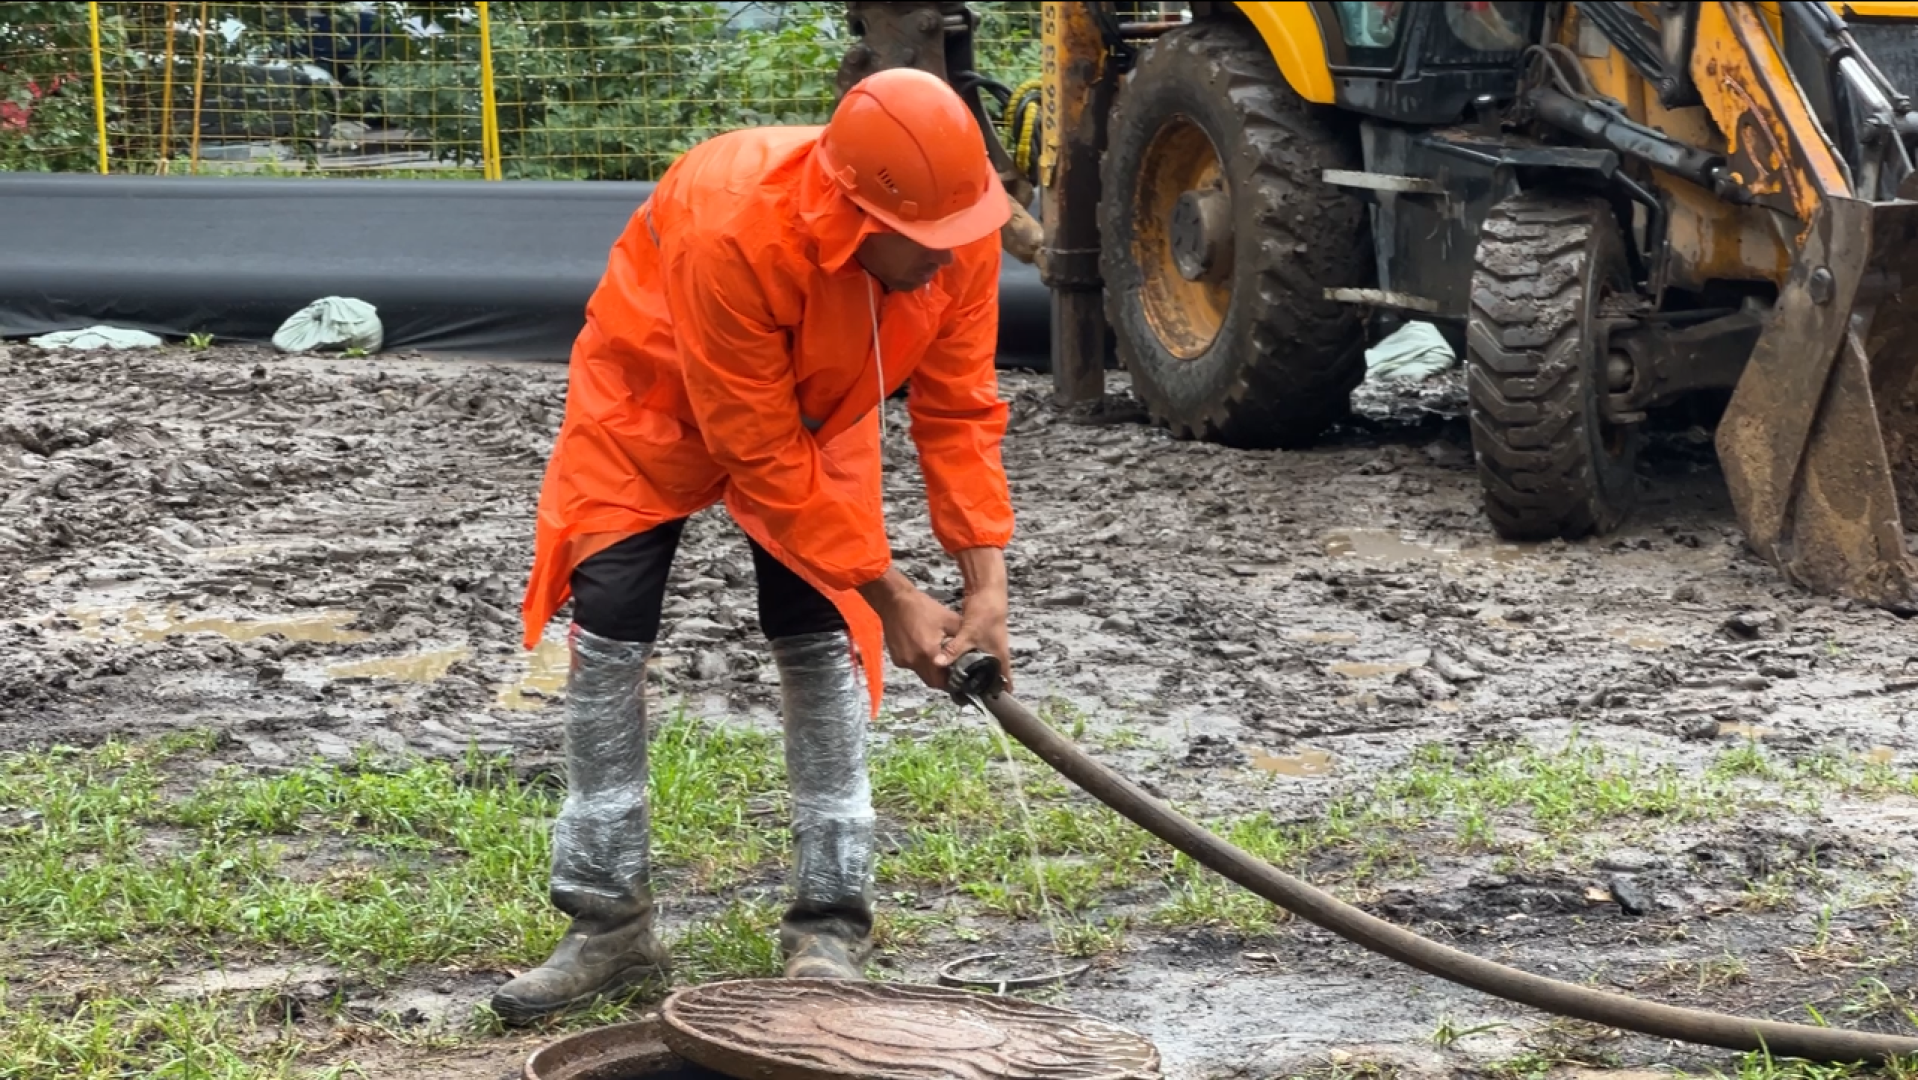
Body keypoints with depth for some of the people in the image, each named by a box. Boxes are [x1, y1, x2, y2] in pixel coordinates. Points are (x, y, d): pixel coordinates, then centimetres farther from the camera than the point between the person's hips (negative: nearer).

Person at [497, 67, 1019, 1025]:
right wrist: (894, 600, -30)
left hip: (816, 409, 3)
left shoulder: (958, 232, -29)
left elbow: (960, 408, -17)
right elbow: (760, 457, -35)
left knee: (821, 641, -6)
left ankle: (829, 925, 2)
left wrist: (985, 582, -25)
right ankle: (608, 925, 3)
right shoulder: (732, 232, -43)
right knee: (607, 636, -7)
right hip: (651, 399, -3)